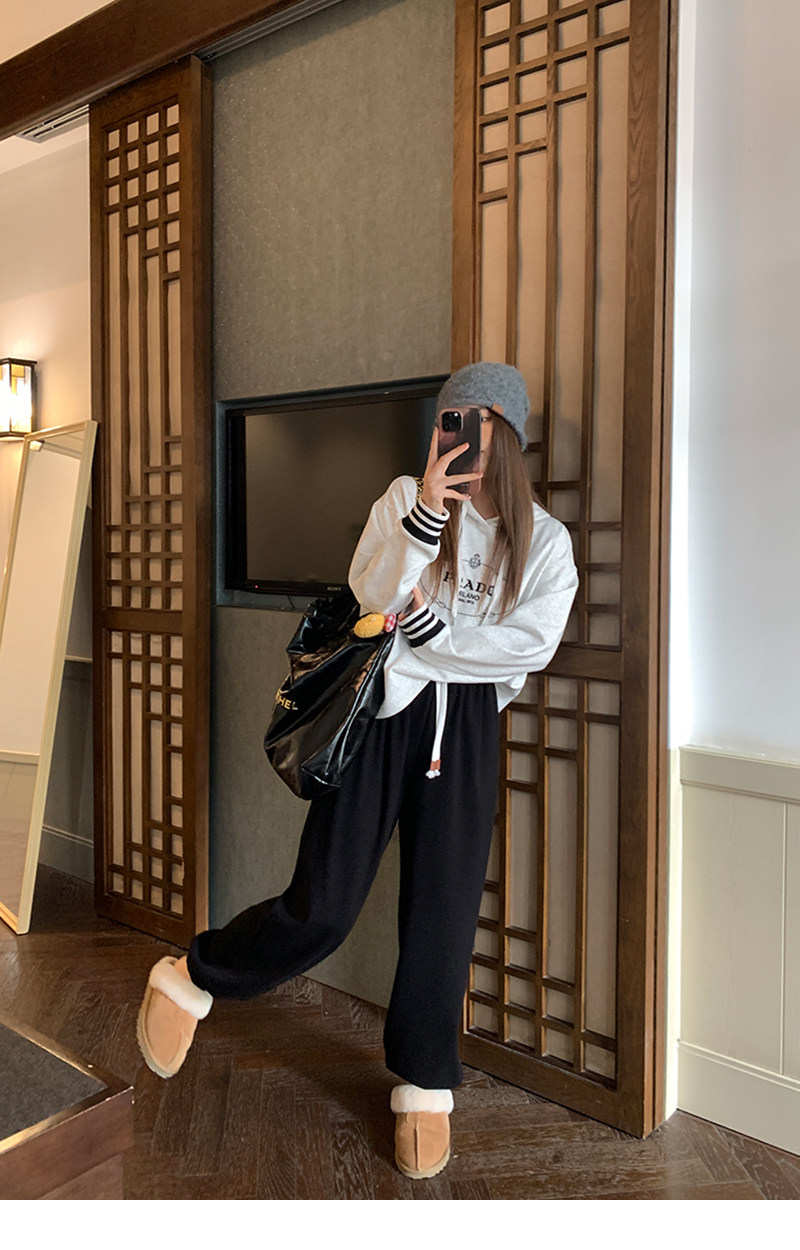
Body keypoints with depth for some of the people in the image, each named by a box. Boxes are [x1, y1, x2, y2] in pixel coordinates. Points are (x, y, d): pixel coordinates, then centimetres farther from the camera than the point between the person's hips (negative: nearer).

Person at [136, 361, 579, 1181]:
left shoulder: (546, 541, 6)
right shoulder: (406, 497, 2)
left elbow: (531, 644, -7)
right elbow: (374, 598, -11)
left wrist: (426, 636, -10)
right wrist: (428, 512, -23)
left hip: (465, 723, 2)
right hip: (382, 709, -2)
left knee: (443, 914, 8)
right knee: (322, 907, -4)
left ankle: (423, 1090, 28)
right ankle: (188, 980, 23)